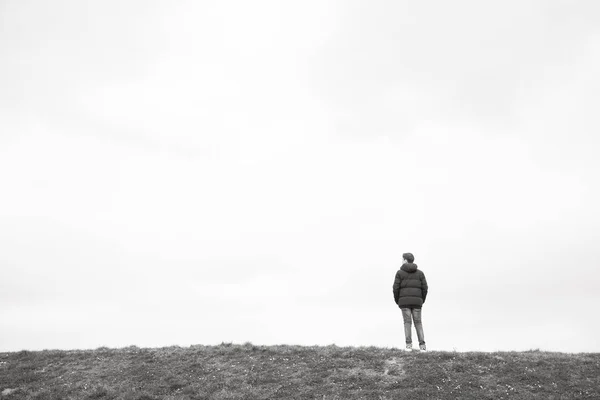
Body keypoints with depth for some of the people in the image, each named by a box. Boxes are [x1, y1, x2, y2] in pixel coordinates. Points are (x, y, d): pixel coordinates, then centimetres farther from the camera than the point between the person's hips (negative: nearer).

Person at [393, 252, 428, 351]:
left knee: (407, 322, 0)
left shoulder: (400, 273, 1)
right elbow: (424, 288, 2)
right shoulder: (420, 273, 8)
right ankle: (422, 345, 0)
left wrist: (397, 301, 7)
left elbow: (396, 288, -5)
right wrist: (422, 301, 12)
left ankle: (409, 345, -7)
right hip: (416, 301, 2)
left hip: (404, 301, -2)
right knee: (418, 323, 7)